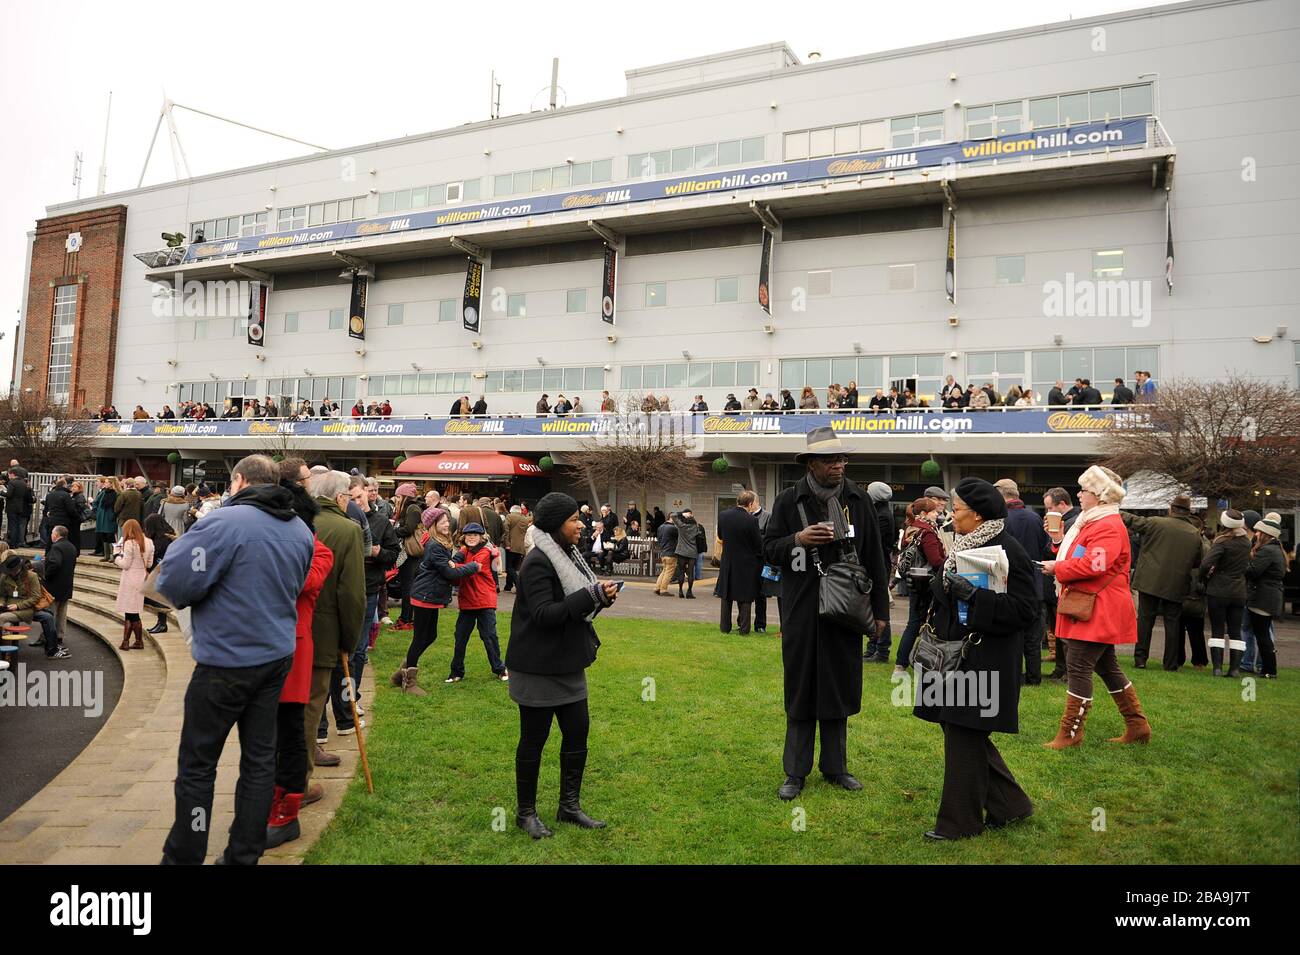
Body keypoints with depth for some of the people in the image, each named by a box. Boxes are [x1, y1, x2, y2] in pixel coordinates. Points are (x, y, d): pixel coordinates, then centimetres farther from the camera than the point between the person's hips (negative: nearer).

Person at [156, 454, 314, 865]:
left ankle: (184, 857, 21)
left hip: (226, 662, -6)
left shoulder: (225, 523, -19)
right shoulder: (301, 530, 3)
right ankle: (245, 855, 23)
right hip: (276, 658, 6)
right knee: (260, 758, 13)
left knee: (197, 765, 9)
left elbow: (172, 584, -18)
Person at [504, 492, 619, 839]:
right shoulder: (537, 563, -19)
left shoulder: (568, 555, 10)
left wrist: (601, 596, 1)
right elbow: (543, 614, -26)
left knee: (577, 732, 13)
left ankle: (569, 805, 28)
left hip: (568, 665, 9)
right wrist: (591, 596, -28)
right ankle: (526, 812, 22)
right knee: (533, 740, 5)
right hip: (539, 668, -9)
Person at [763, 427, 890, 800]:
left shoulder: (858, 500, 3)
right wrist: (798, 539, -19)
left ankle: (835, 767, 26)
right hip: (801, 611, -2)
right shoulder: (789, 500, -2)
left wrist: (880, 609, 6)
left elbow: (874, 558, 7)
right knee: (800, 690, 6)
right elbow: (768, 549, 1)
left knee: (839, 689, 11)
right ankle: (796, 772, 17)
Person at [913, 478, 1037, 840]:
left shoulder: (1007, 550, -16)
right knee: (966, 734, 16)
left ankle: (960, 822, 15)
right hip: (956, 654, 9)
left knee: (964, 736, 0)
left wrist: (973, 594, -25)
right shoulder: (964, 545, 12)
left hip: (982, 660, -9)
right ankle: (1009, 805, 32)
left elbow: (1025, 609, -21)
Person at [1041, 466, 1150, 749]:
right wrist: (1060, 541, 6)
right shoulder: (1091, 522, 18)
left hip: (1099, 610, -11)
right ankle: (1137, 725, 25)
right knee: (1106, 666, 16)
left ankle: (1070, 733, -2)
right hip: (1091, 608, 11)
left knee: (1079, 666, -8)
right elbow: (1078, 556, 22)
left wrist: (1057, 568, -16)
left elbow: (1093, 565, -27)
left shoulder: (1109, 526, -16)